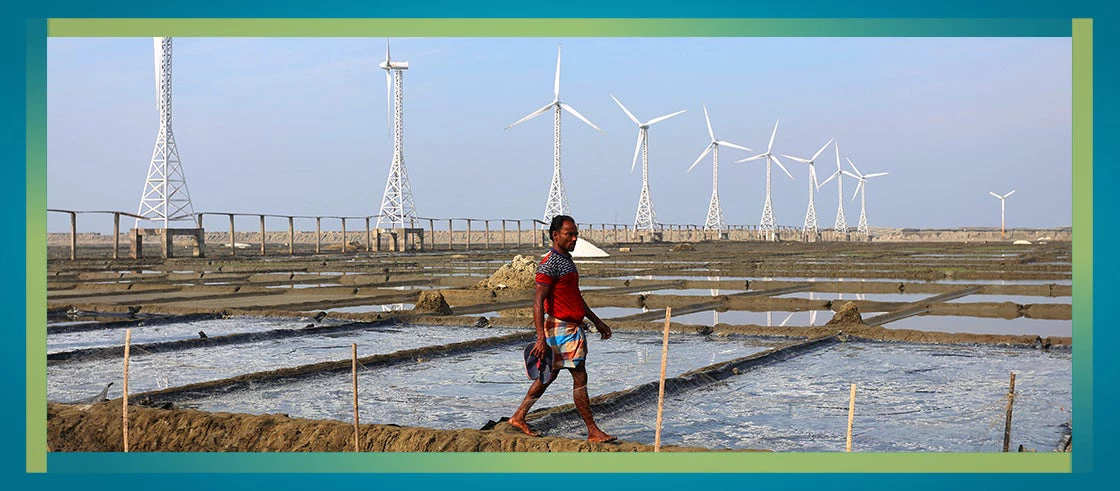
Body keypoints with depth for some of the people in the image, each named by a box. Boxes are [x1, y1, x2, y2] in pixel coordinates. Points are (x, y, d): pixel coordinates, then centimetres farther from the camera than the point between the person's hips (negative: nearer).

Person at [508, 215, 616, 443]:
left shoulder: (566, 260, 16)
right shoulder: (549, 264, -15)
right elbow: (538, 301, -20)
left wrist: (597, 321, 26)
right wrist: (541, 338, -27)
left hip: (573, 327, 10)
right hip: (561, 328, -10)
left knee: (549, 375, 15)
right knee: (580, 377, -6)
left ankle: (519, 417, 23)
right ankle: (593, 432, 0)